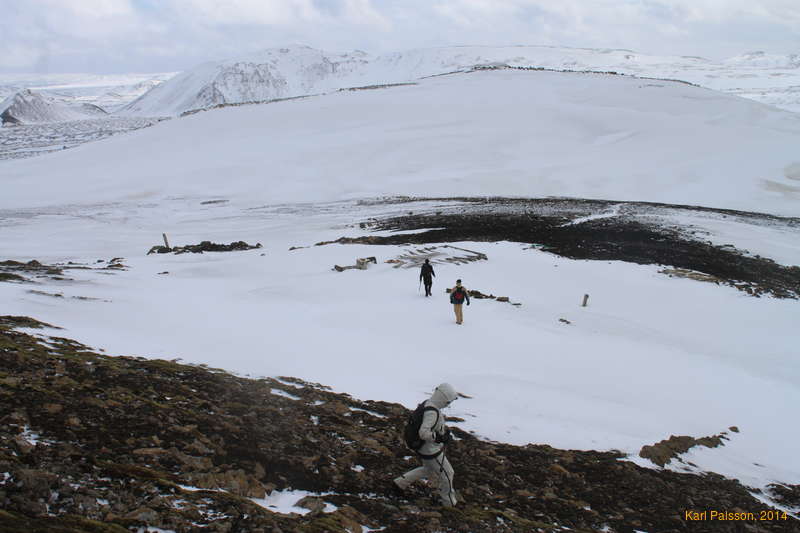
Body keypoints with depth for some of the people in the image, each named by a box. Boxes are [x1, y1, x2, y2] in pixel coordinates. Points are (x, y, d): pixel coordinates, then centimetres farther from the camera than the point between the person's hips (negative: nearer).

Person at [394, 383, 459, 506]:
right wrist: (440, 438, -36)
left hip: (424, 448, 9)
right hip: (431, 452, -9)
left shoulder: (427, 403, -2)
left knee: (428, 470, 32)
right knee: (446, 473, 13)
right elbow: (423, 433, -40)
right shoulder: (432, 412, -32)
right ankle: (449, 500, 33)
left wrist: (444, 429, 8)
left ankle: (401, 482, 36)